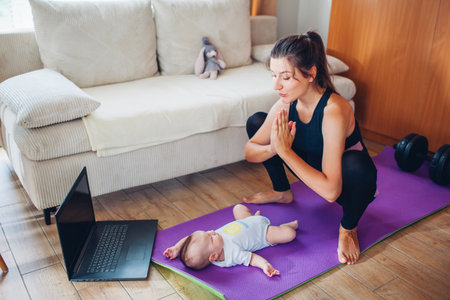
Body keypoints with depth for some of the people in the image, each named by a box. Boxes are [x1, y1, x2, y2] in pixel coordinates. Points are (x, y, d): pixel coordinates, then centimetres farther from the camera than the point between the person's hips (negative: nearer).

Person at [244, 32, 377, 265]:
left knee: (354, 165, -43)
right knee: (256, 121, -2)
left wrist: (285, 151, -39)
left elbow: (330, 191, -41)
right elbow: (249, 152, -9)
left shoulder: (334, 110, -37)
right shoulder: (286, 104, -16)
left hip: (348, 183, -5)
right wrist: (273, 148, -31)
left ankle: (348, 228, -8)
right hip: (313, 172, 6)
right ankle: (282, 192, 18)